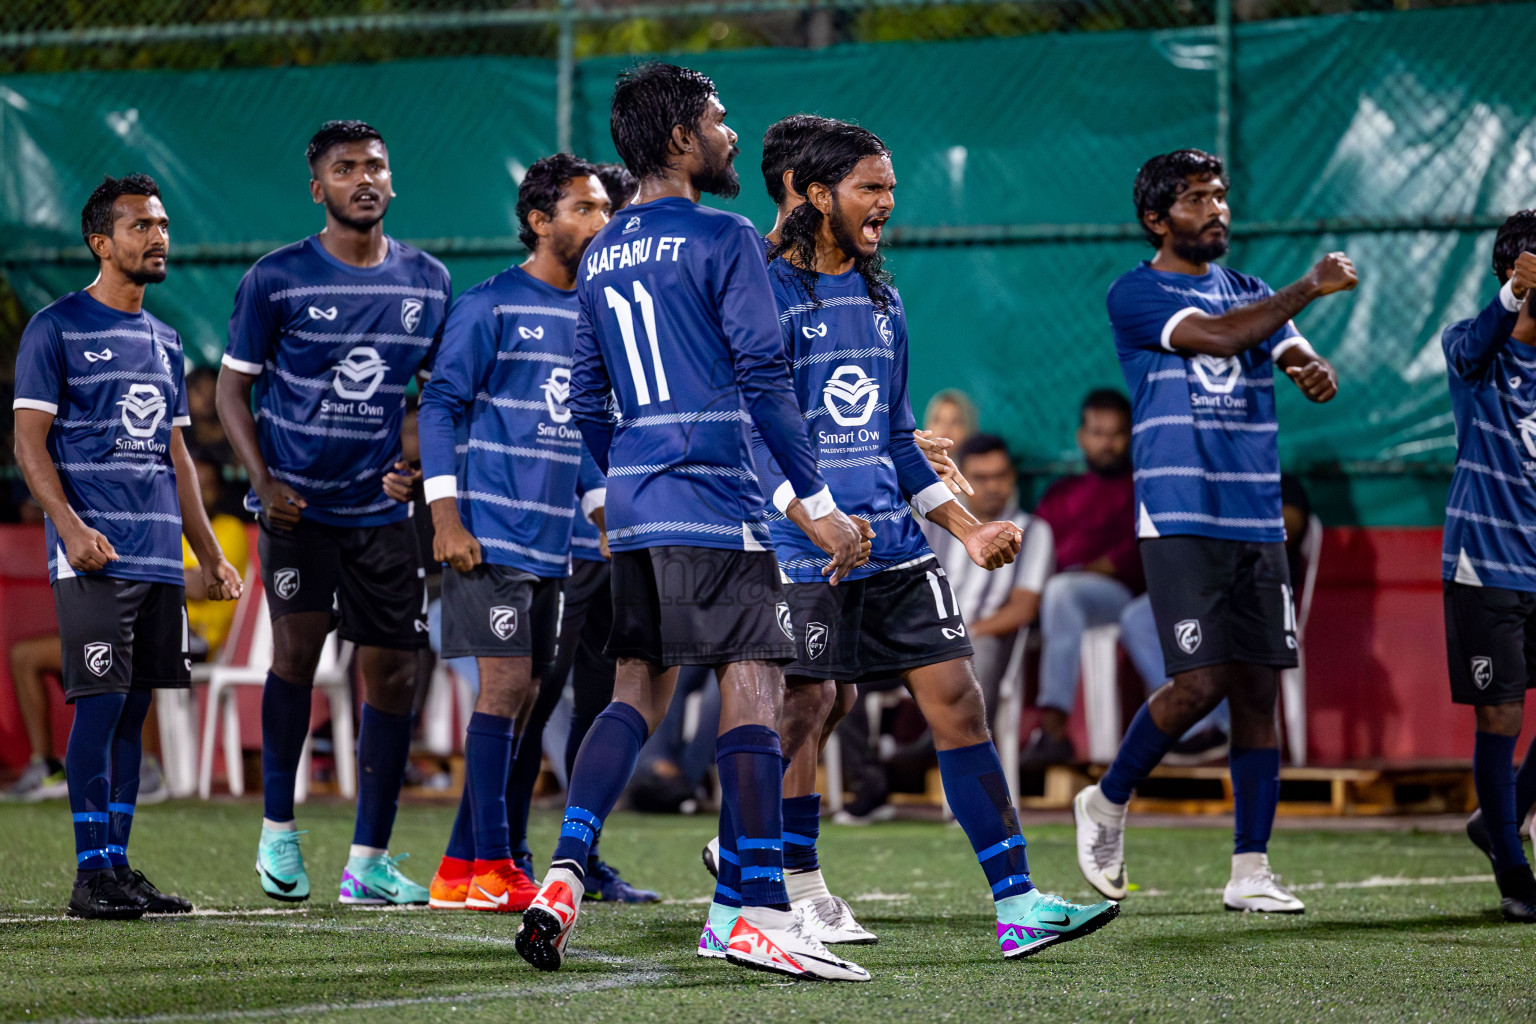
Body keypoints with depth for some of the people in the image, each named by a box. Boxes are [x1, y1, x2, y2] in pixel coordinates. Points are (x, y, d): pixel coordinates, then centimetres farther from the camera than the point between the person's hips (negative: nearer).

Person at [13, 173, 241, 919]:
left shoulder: (163, 342, 18)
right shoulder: (56, 329, -2)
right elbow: (29, 440, -7)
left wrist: (211, 556, 19)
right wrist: (70, 526, -21)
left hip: (160, 558, 7)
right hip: (94, 554, -7)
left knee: (135, 709, 7)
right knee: (101, 703, -10)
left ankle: (118, 865, 11)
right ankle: (92, 872, -7)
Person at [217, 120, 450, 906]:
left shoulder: (427, 282, 7)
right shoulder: (277, 279, -3)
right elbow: (233, 385, 2)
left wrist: (425, 466, 0)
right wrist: (263, 482, -10)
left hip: (383, 509, 3)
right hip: (297, 503, -3)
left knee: (391, 672, 0)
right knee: (299, 641, -17)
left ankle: (368, 862, 8)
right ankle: (277, 828, 1)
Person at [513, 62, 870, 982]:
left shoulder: (602, 254, 16)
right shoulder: (723, 240, -6)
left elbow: (588, 400, 21)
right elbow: (765, 380, -11)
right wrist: (820, 504, -8)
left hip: (635, 507, 8)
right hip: (715, 502, -8)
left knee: (639, 693, 13)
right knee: (753, 694, -7)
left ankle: (563, 879, 0)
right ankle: (763, 917, -12)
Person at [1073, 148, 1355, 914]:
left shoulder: (1250, 294, 17)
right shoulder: (1136, 295, -2)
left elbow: (1297, 356, 5)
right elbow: (1217, 336, -17)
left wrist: (1316, 373, -19)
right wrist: (1309, 288, -15)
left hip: (1258, 522, 6)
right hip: (1180, 522, -6)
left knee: (1258, 690, 2)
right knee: (1201, 683, -14)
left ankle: (1250, 870, 6)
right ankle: (1107, 803, 9)